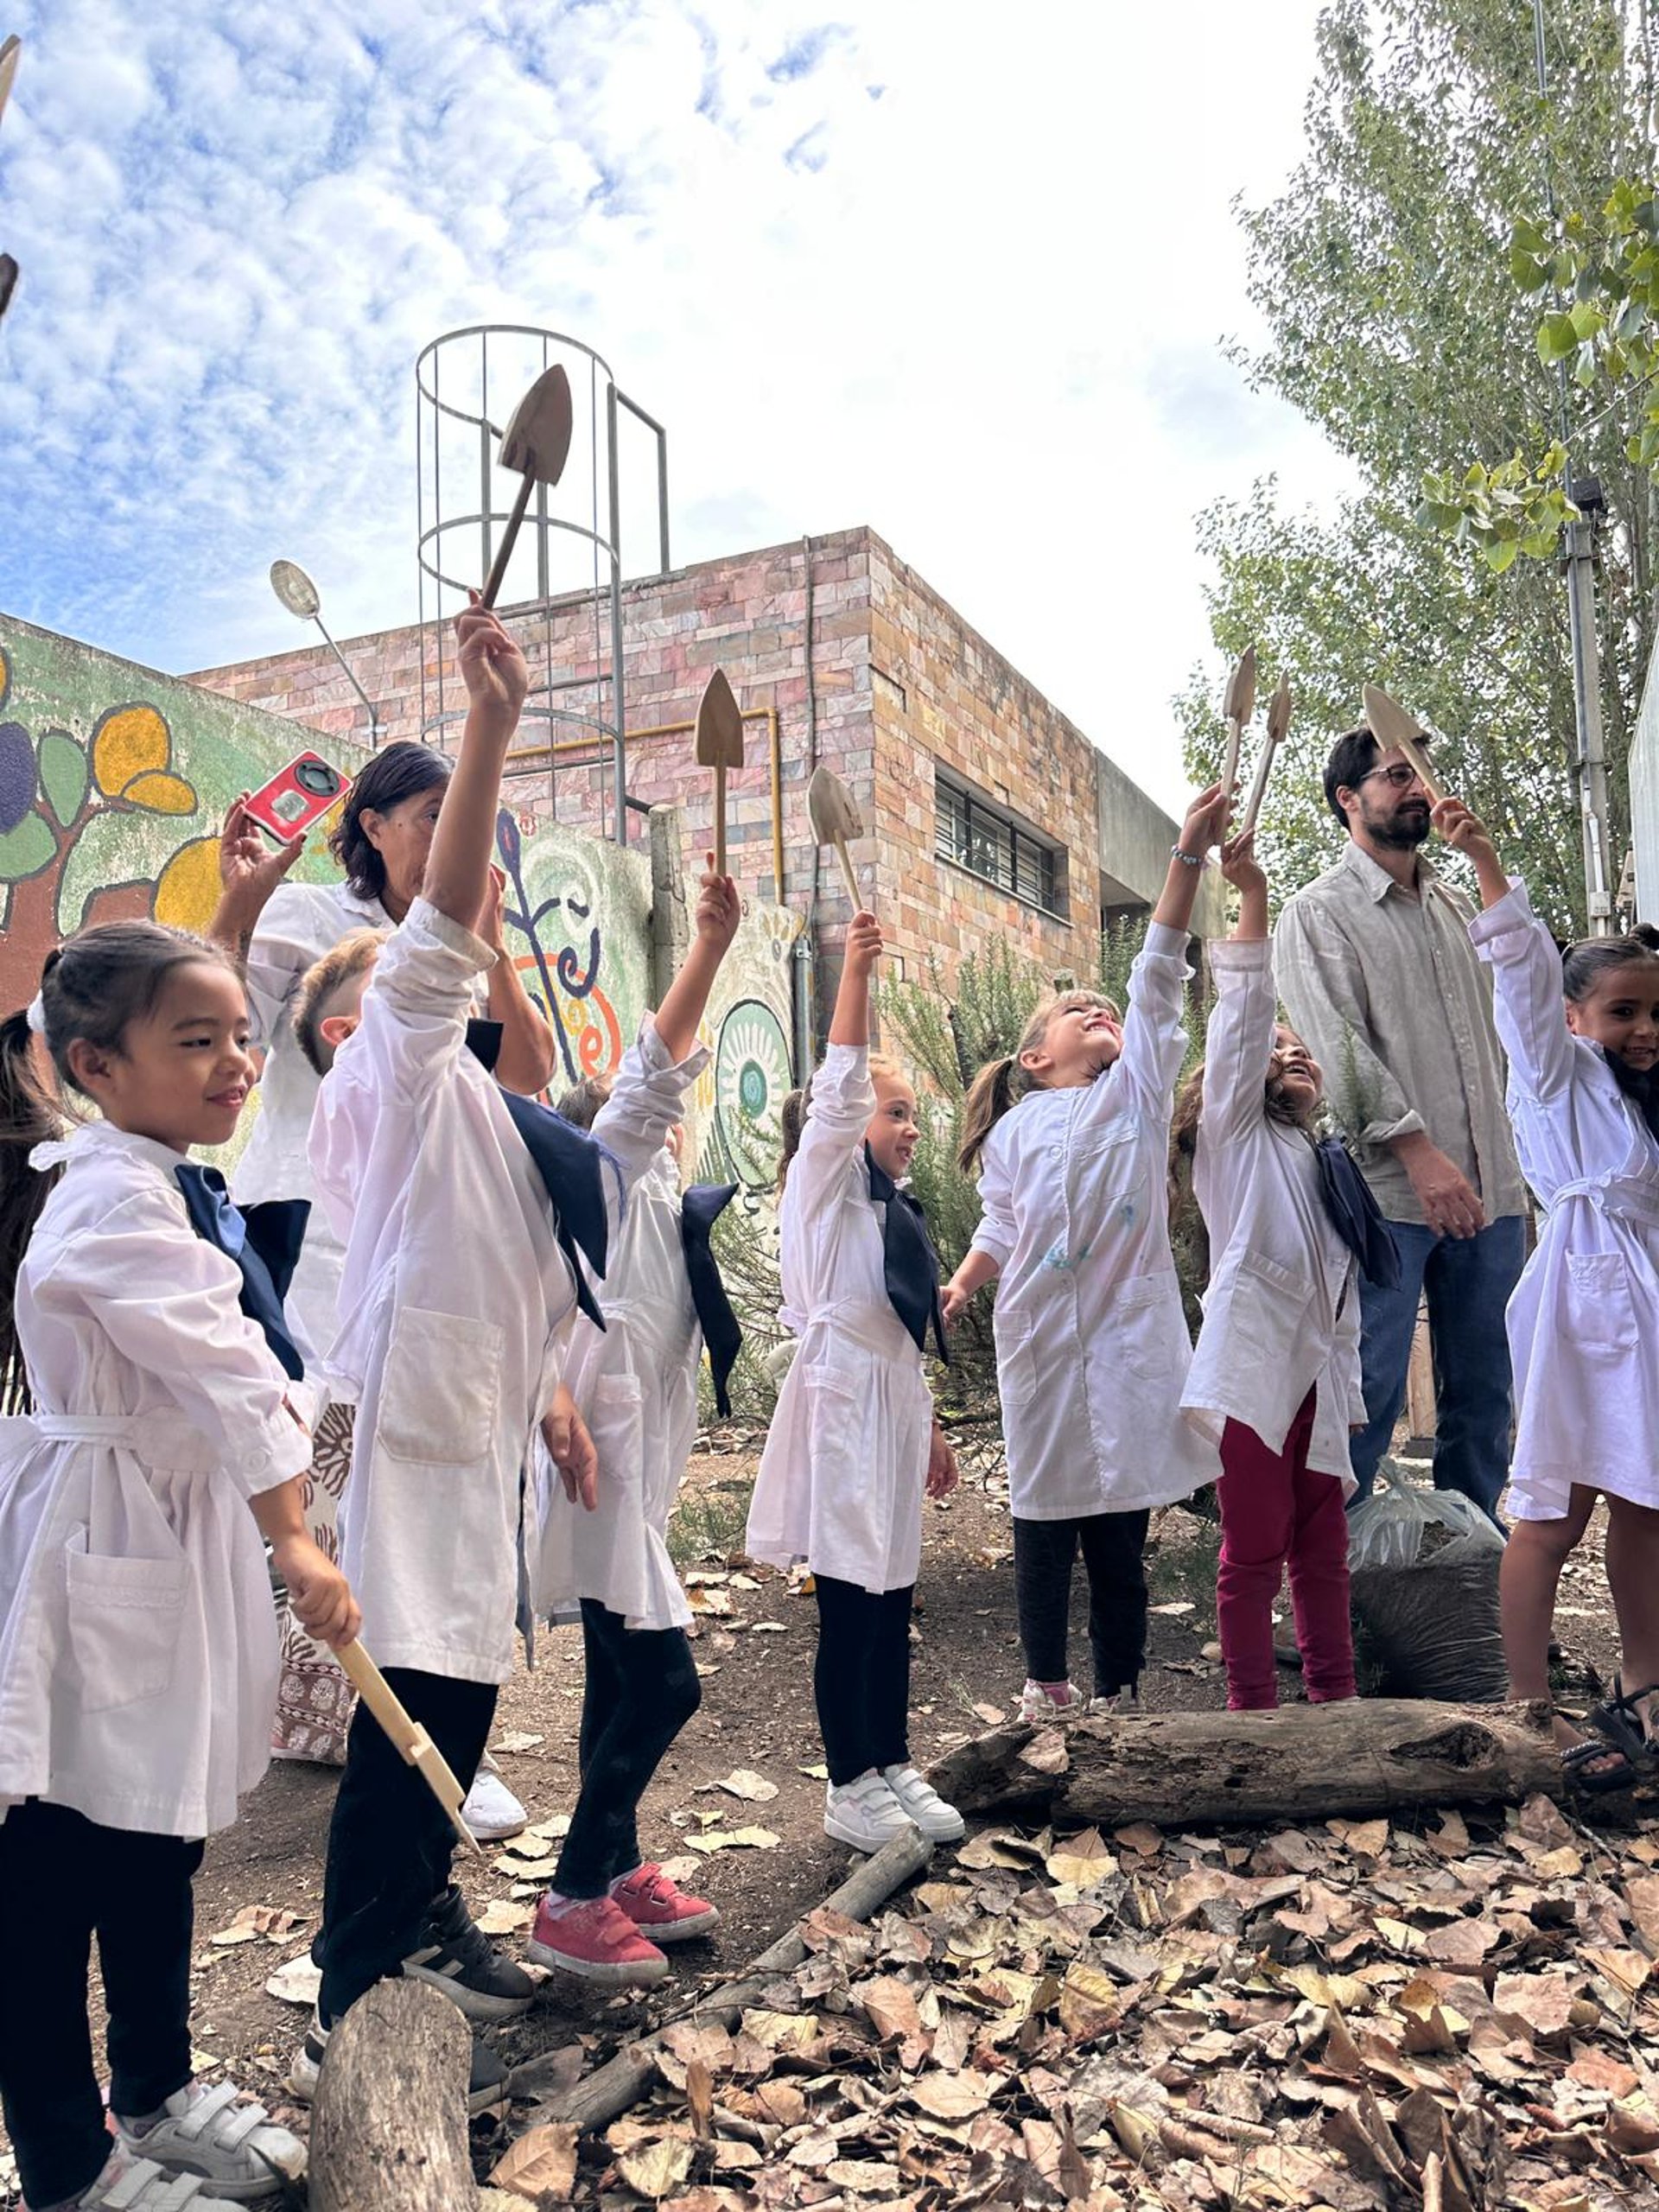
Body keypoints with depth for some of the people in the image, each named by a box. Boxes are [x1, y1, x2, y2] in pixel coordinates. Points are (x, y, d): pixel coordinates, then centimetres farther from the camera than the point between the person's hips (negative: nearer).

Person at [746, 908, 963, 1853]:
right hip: (841, 1396, -8)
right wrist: (856, 974, -30)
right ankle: (850, 1788, 9)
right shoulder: (825, 1181, -4)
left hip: (895, 1399, 8)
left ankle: (892, 1763, 25)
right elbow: (839, 1089, -21)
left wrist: (930, 1422, 22)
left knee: (893, 1596, 13)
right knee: (850, 1603, -2)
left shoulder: (897, 1205, 18)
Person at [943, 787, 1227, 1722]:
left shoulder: (1138, 1094, 7)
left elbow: (1159, 979, -1)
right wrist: (957, 1289, -6)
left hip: (1126, 1337, 0)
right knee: (1045, 1520, 9)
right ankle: (1047, 1682, 25)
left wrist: (1191, 854, -9)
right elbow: (1000, 1231, 13)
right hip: (1042, 1341, 0)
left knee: (1122, 1530, 6)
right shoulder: (1012, 1131, 8)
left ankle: (1121, 1693, 19)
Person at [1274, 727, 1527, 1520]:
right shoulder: (1318, 912, -1)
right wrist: (1419, 1149, -19)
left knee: (1484, 1392, 12)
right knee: (1371, 1389, -4)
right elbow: (1339, 1046, -12)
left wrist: (1501, 1158, 13)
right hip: (1388, 1190, -6)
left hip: (1487, 1187, 6)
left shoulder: (1453, 906, 19)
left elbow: (1490, 1034, 20)